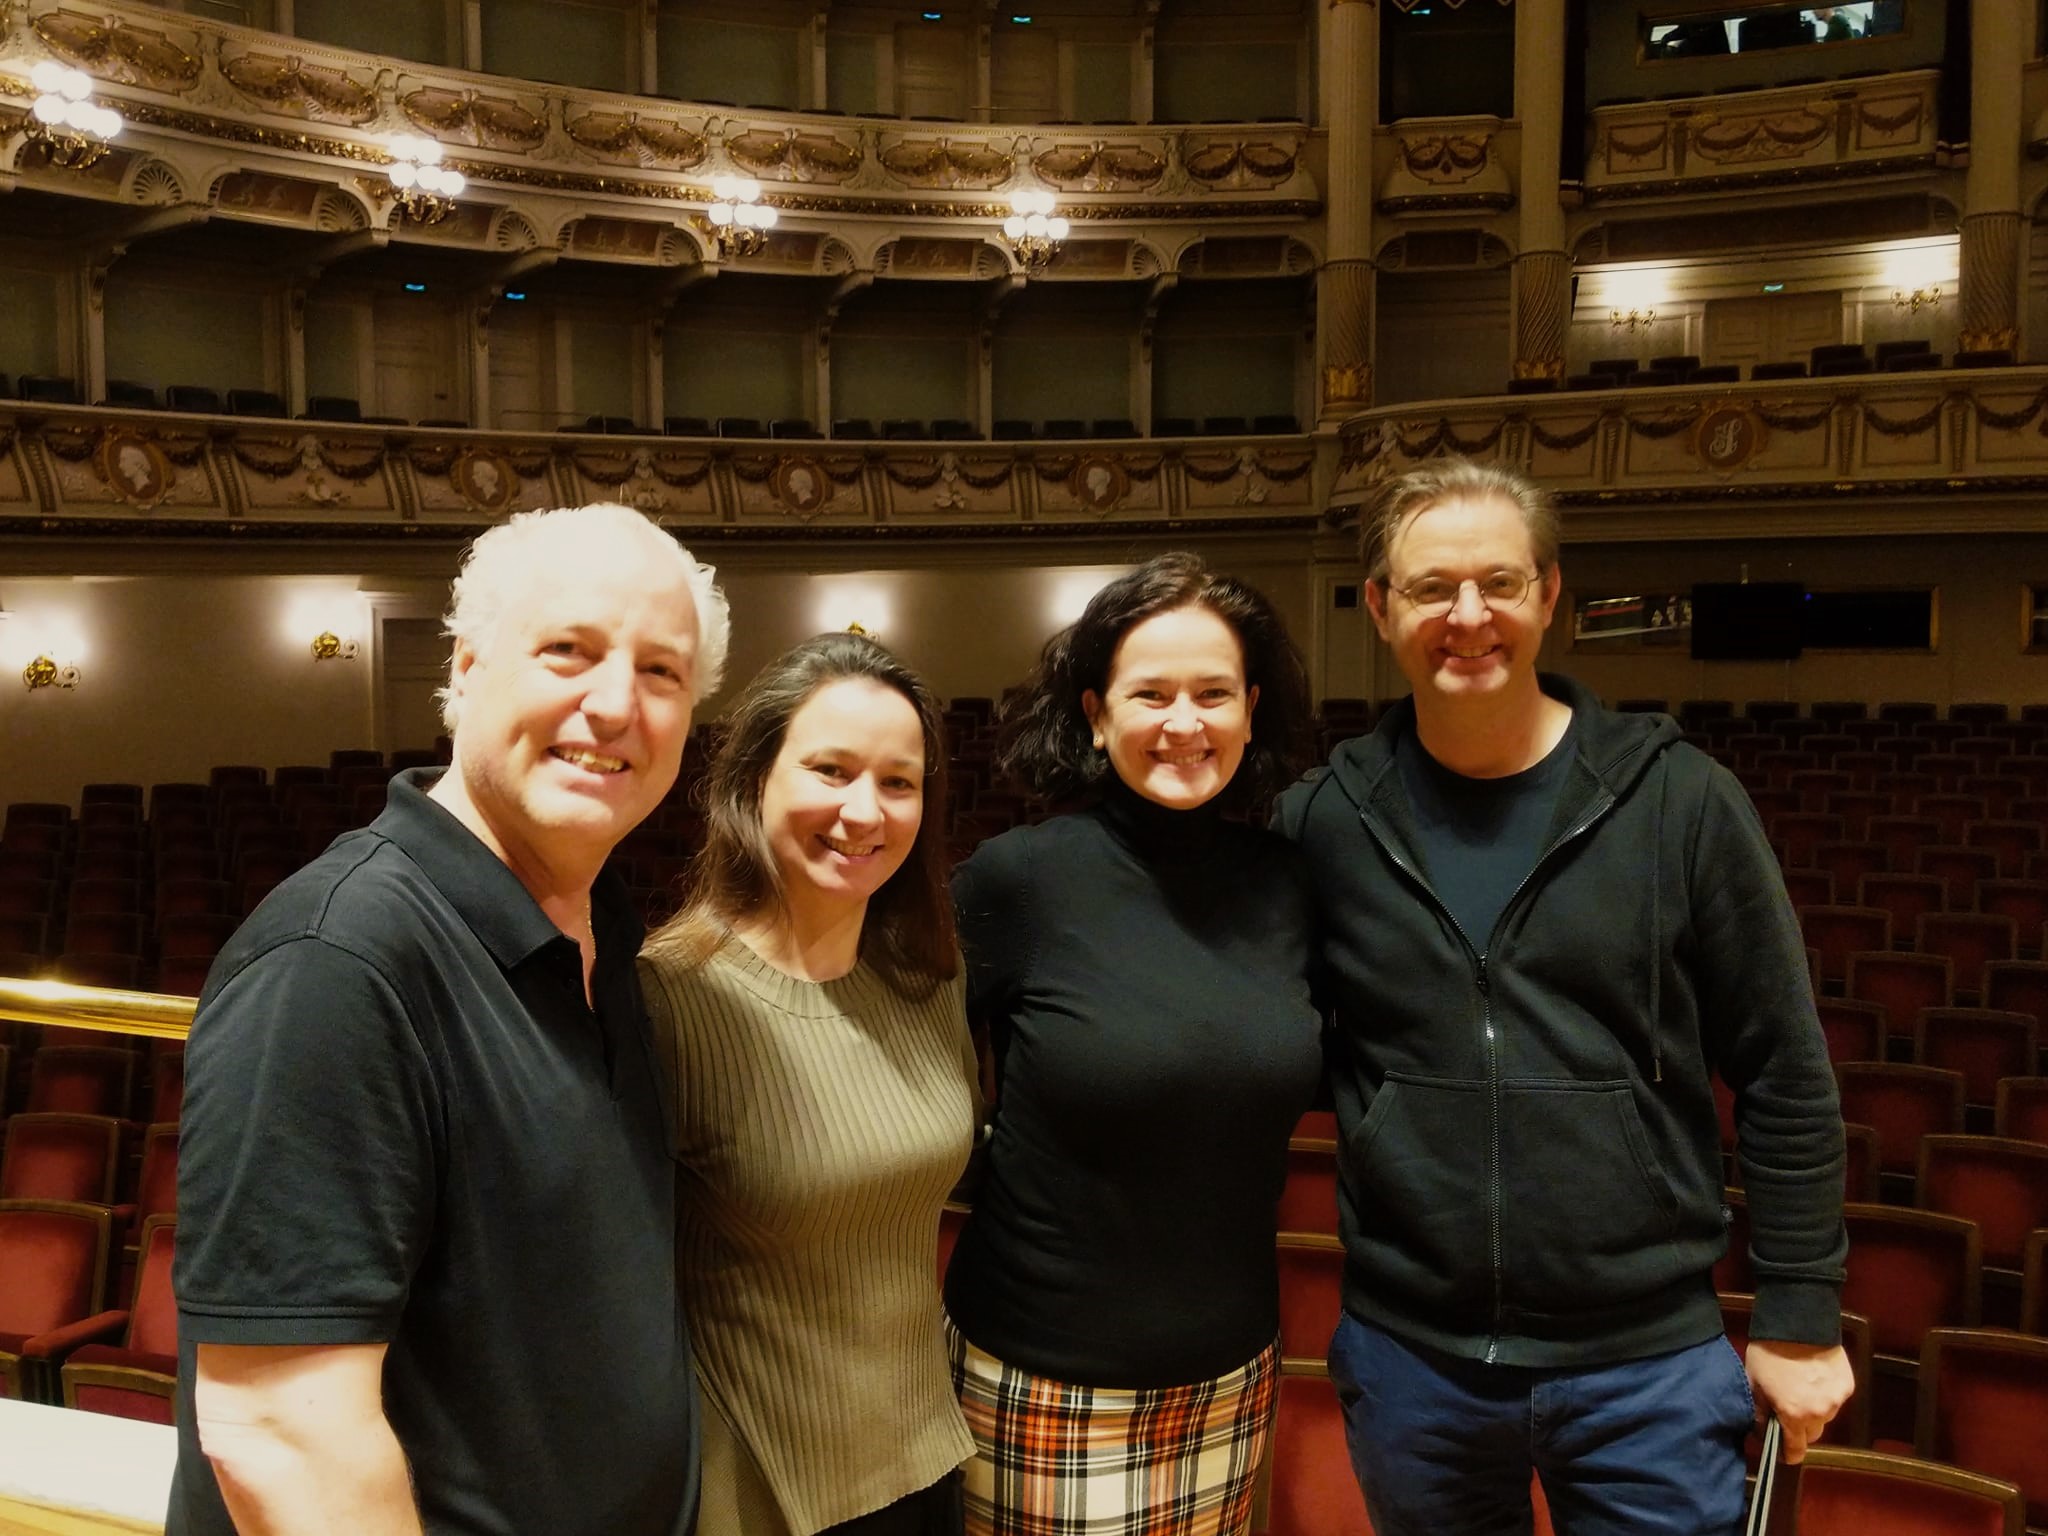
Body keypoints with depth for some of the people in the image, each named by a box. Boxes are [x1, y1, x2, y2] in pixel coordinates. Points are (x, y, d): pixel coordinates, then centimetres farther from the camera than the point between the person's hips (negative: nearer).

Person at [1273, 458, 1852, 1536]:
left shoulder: (1680, 801, -8)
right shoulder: (1323, 819, -4)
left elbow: (1784, 1080, -2)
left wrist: (1799, 1322, 0)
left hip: (1649, 1364, -1)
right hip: (1406, 1359, 2)